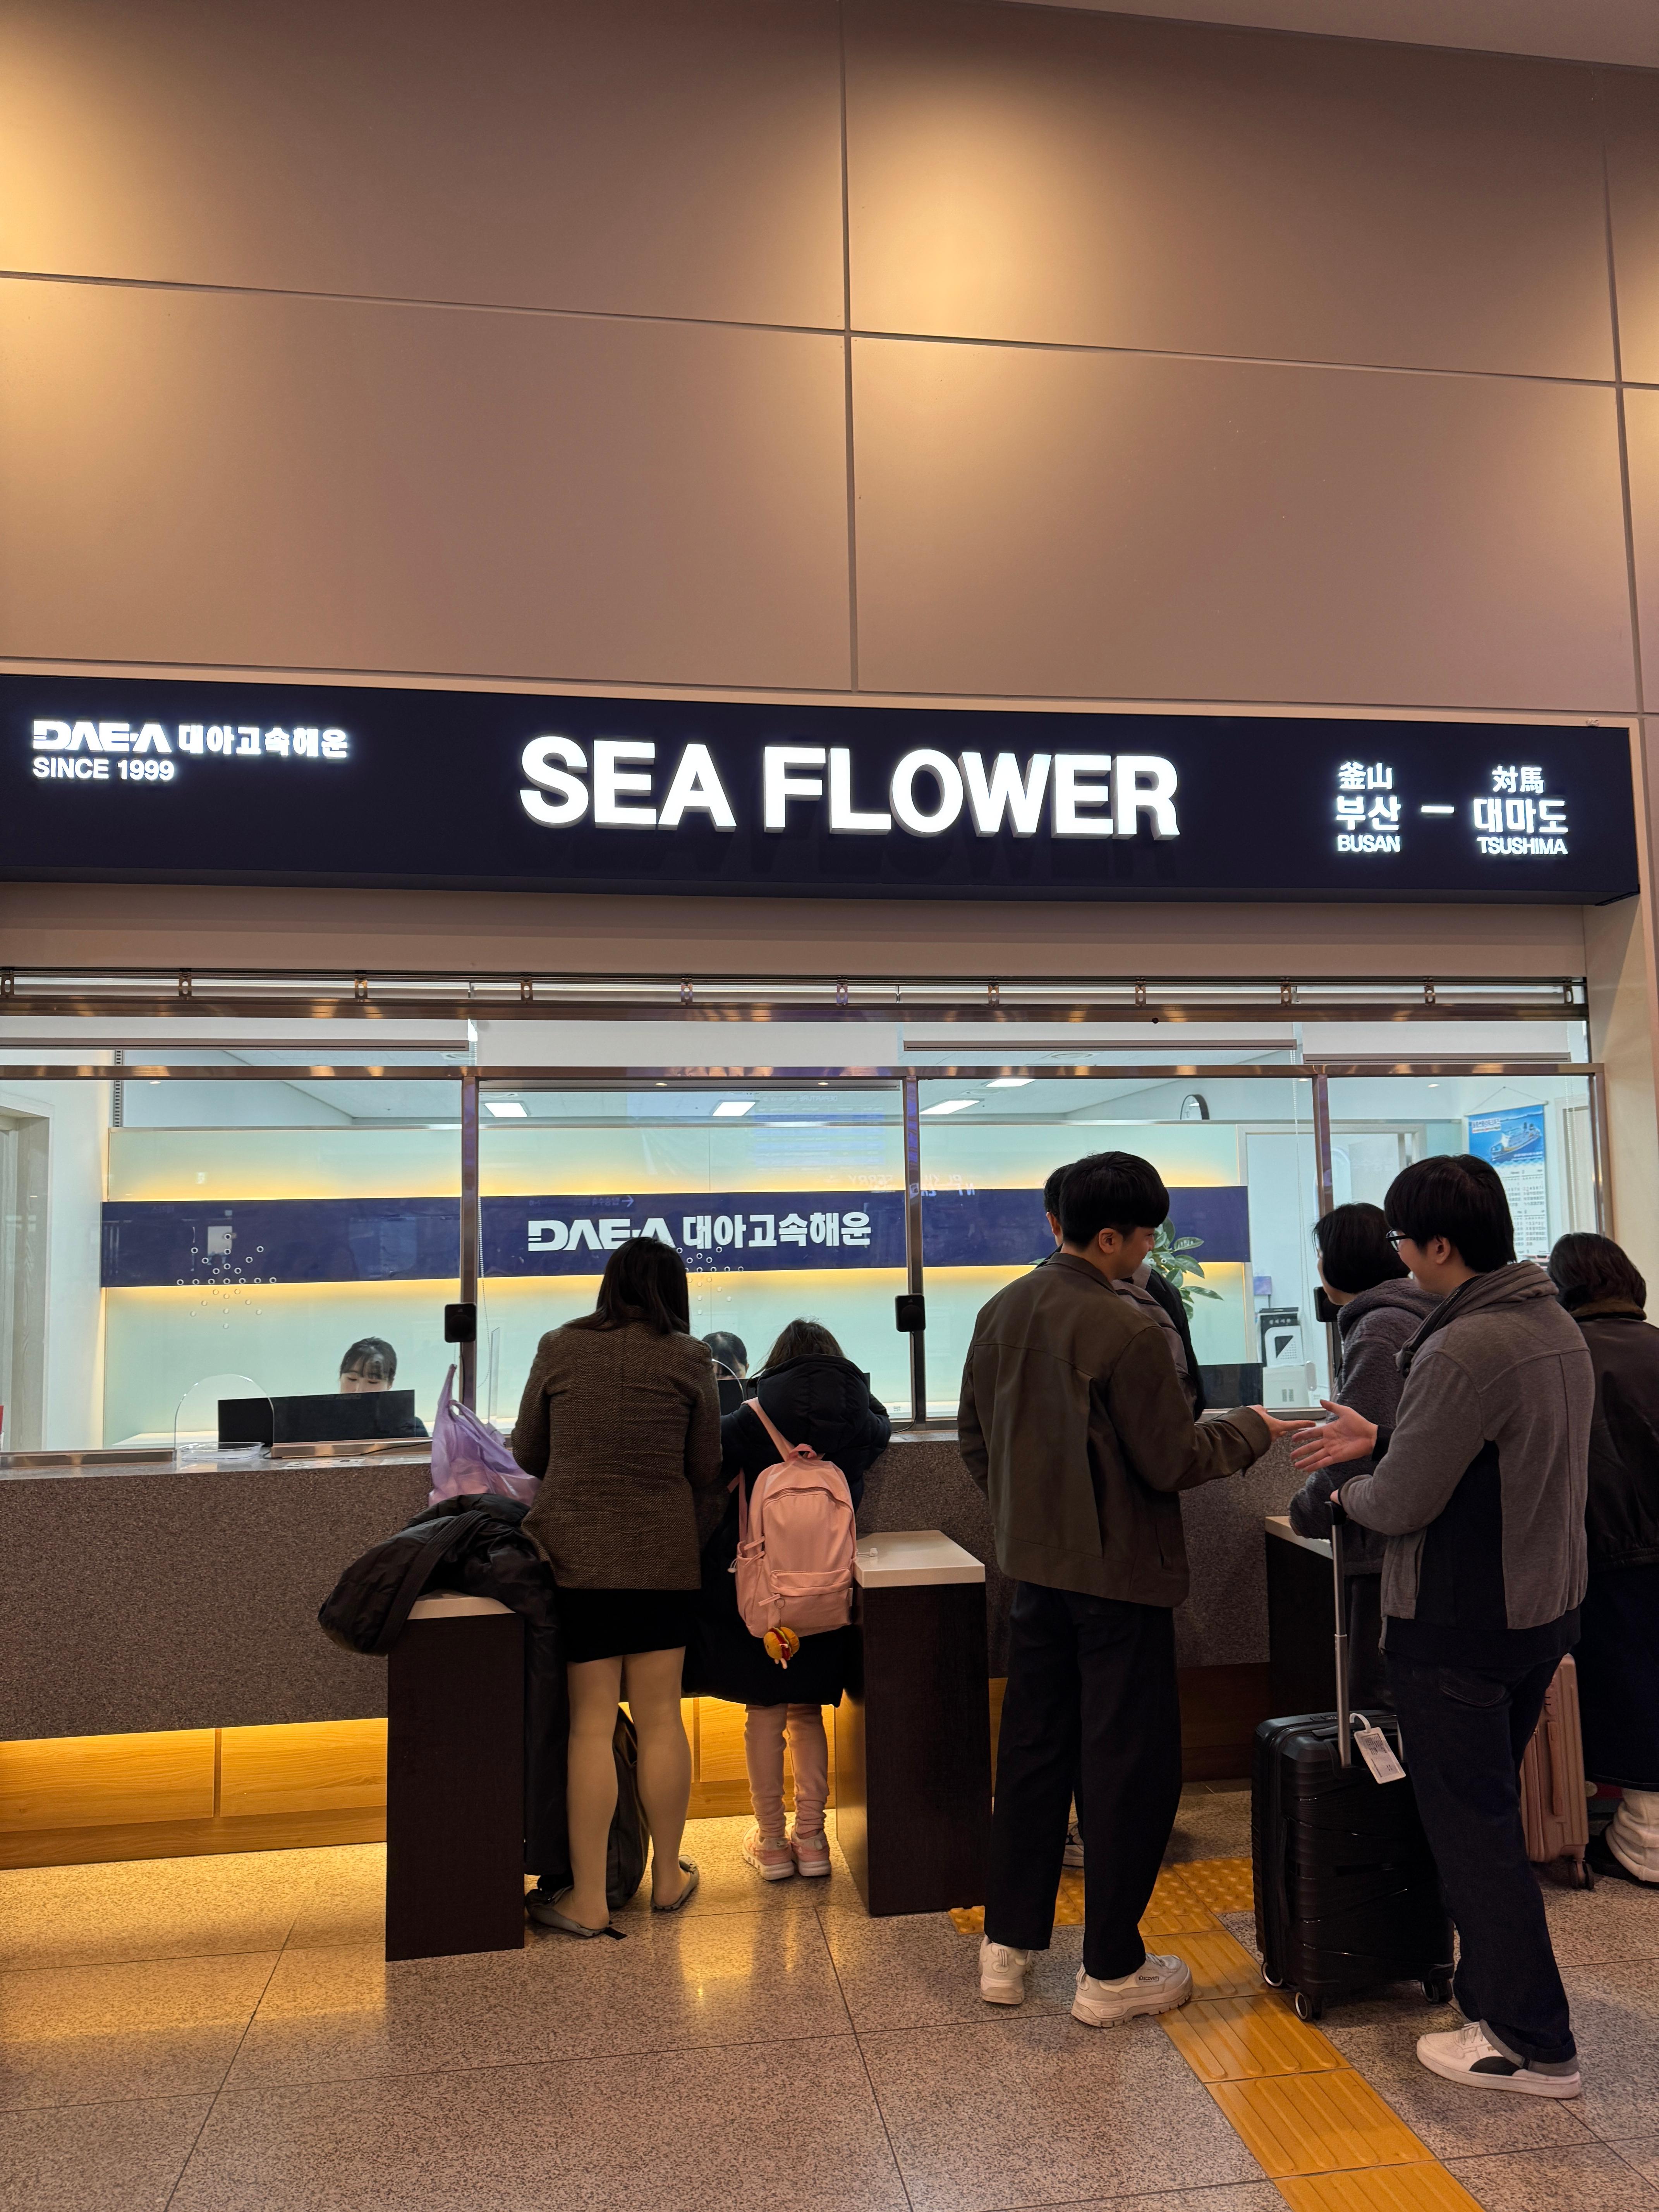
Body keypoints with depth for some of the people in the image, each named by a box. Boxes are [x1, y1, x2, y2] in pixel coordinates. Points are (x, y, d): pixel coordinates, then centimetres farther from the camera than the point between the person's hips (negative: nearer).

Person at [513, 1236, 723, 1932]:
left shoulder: (558, 1349, -2)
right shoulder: (689, 1359, -3)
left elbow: (527, 1453, 8)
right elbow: (706, 1471, 1)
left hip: (576, 1555, -1)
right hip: (664, 1559, 1)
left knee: (591, 1723, 5)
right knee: (660, 1716, 13)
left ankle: (588, 1900, 13)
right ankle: (669, 1878, 27)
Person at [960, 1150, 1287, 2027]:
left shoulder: (1000, 1313, 2)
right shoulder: (1125, 1331, -21)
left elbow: (974, 1435, 10)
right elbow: (1172, 1461, -16)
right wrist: (1251, 1429, 1)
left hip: (1035, 1567, 7)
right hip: (1119, 1571, -7)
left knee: (1033, 1750, 17)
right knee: (1128, 1764, 7)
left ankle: (1006, 1948, 29)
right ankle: (1110, 1972, 20)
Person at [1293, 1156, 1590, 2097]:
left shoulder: (1462, 1351, -26)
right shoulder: (1559, 1328, 4)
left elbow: (1400, 1507, -21)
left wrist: (1351, 1493, 0)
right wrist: (1380, 1440, 11)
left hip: (1462, 1624, -9)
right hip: (1549, 1606, 9)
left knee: (1471, 1824, 6)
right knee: (1494, 1808, 23)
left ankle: (1534, 2043, 17)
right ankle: (1495, 1979, 37)